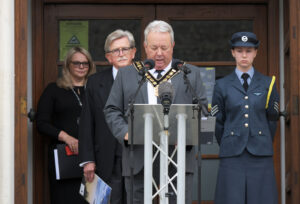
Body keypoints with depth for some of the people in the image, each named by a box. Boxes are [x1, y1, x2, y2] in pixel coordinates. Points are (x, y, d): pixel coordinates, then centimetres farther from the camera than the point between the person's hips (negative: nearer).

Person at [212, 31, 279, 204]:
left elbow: (272, 120, 12)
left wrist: (263, 147, 12)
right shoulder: (222, 86, 7)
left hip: (261, 157, 1)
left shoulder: (268, 84, 9)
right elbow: (218, 122, 11)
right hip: (232, 157, 0)